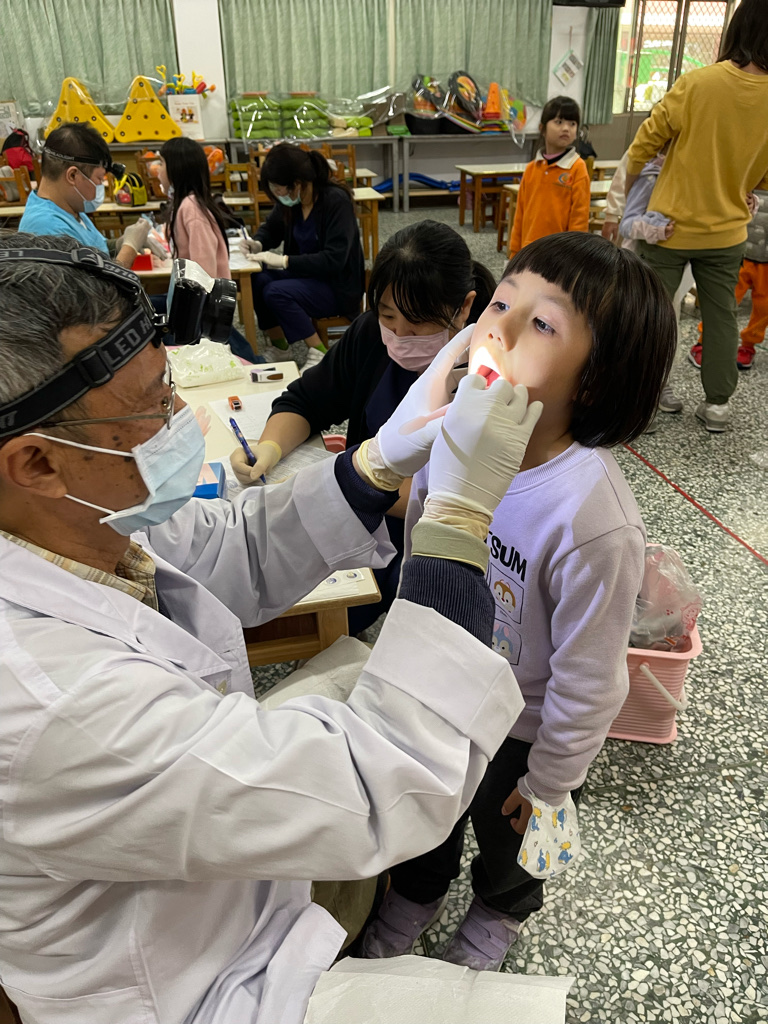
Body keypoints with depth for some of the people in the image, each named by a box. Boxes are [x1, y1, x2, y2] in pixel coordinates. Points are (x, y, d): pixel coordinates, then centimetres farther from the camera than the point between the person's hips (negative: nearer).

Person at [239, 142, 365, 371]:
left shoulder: (336, 201, -20)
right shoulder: (291, 200, -1)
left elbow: (334, 259, -26)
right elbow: (271, 228, 17)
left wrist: (284, 260, -29)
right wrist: (258, 244, -6)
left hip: (338, 286, -7)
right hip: (306, 274, 7)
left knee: (276, 292, -27)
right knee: (256, 280, -16)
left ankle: (319, 352, -12)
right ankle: (278, 345, 3)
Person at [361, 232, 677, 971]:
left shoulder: (593, 520, -38)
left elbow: (589, 682, -23)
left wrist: (547, 782, -8)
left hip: (518, 730, -4)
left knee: (505, 833, 28)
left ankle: (502, 910, 64)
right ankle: (418, 889, 65)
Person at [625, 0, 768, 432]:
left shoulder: (697, 83, -16)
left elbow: (643, 147, -9)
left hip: (672, 224, -3)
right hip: (727, 231, 3)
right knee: (721, 316, 15)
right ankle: (718, 404, 22)